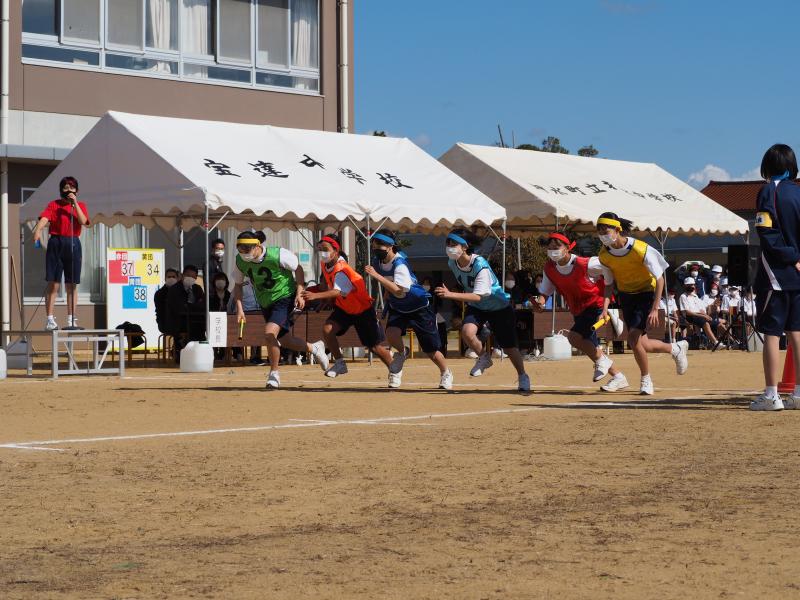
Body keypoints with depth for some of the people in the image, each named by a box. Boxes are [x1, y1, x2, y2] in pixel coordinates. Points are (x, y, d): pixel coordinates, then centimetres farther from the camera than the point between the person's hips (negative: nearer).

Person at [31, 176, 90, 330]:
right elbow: (44, 217, -15)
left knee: (72, 285, 6)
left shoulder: (81, 206, 12)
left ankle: (71, 320, 10)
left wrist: (74, 203, -9)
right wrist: (38, 230, -34)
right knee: (53, 283, -6)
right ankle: (50, 319, -5)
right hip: (56, 243, -3)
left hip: (73, 244, 3)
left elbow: (83, 221, -6)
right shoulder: (54, 204, 3)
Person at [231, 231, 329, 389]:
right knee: (285, 341, 14)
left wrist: (299, 294, -16)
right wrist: (239, 308, -8)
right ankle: (314, 348, 42)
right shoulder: (239, 261, -11)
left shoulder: (278, 255, -25)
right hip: (265, 303, 6)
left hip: (284, 297, -6)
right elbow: (238, 285, 3)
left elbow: (298, 269, -10)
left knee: (269, 333, -24)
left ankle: (274, 372, -5)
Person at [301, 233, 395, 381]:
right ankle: (340, 363, -2)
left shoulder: (342, 270, -32)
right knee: (327, 329, -17)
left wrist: (315, 295, -60)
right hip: (344, 308, 7)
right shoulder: (325, 264, -6)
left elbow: (337, 292, -48)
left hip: (363, 309, -7)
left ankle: (393, 369, 24)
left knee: (375, 347, 0)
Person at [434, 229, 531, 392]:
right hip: (475, 307, 5)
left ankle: (522, 377, 28)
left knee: (509, 347, 3)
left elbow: (478, 296, -37)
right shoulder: (452, 263, -13)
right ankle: (484, 357, 3)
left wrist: (450, 295, -46)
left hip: (499, 306, -5)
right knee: (467, 331, -26)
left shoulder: (480, 265, -33)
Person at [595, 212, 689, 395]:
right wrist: (605, 308, -11)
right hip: (626, 296, 6)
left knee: (633, 337, -20)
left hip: (646, 293, -6)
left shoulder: (640, 249, -26)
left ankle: (646, 379, 2)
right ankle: (676, 348, 32)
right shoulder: (604, 255, -9)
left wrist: (655, 309, -24)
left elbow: (659, 279, -19)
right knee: (641, 345, 3)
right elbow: (609, 284, 4)